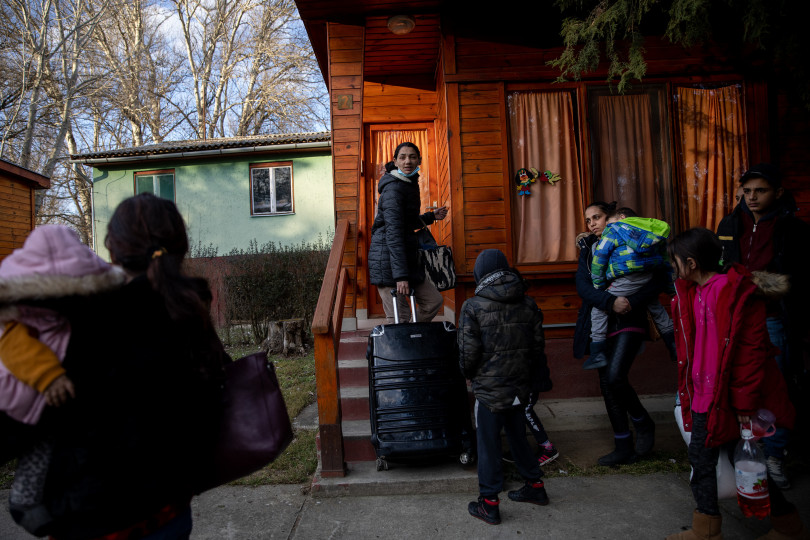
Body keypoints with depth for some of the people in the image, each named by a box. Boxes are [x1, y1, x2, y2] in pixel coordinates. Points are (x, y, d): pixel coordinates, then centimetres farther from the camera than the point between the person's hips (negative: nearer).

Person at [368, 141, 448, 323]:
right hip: (388, 260, -10)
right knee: (399, 319, -7)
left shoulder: (410, 185, 16)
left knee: (434, 301, 14)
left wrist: (431, 216, 23)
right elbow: (393, 232, -23)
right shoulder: (394, 188, -15)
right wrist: (400, 275, -28)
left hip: (405, 257, 10)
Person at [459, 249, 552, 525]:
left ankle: (489, 504, 18)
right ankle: (535, 486, 37)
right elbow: (538, 345, 6)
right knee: (517, 436, 23)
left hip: (489, 389, -5)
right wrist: (537, 378, 19)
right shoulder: (528, 304, 1)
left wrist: (470, 374, 6)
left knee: (488, 445, 7)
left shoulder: (473, 306, -15)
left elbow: (468, 352, -15)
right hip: (520, 387, 5)